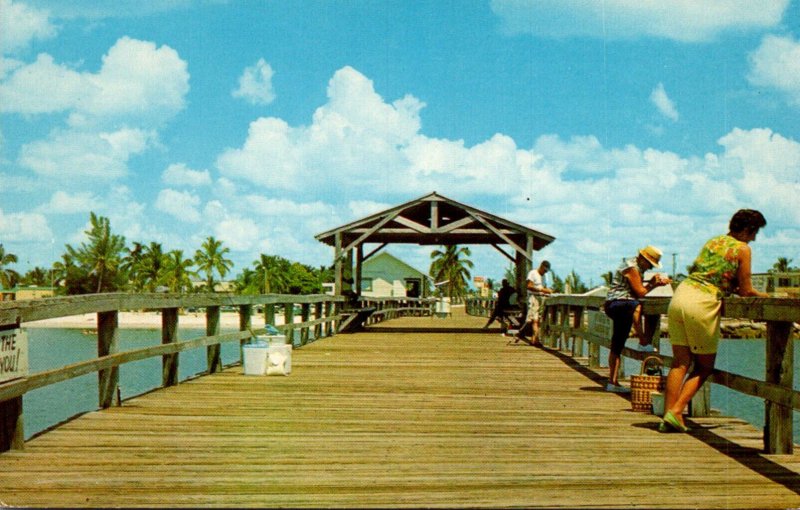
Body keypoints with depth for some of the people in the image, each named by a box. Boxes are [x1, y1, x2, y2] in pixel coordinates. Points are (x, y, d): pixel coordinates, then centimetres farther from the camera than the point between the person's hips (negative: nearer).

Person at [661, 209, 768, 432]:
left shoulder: (712, 241, 21)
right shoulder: (742, 249, 1)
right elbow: (745, 291, 2)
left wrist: (730, 288, 29)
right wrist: (763, 296, 20)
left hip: (681, 294, 6)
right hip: (703, 304, -6)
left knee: (680, 362, 8)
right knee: (704, 366, 8)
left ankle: (668, 417, 3)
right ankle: (676, 411, -3)